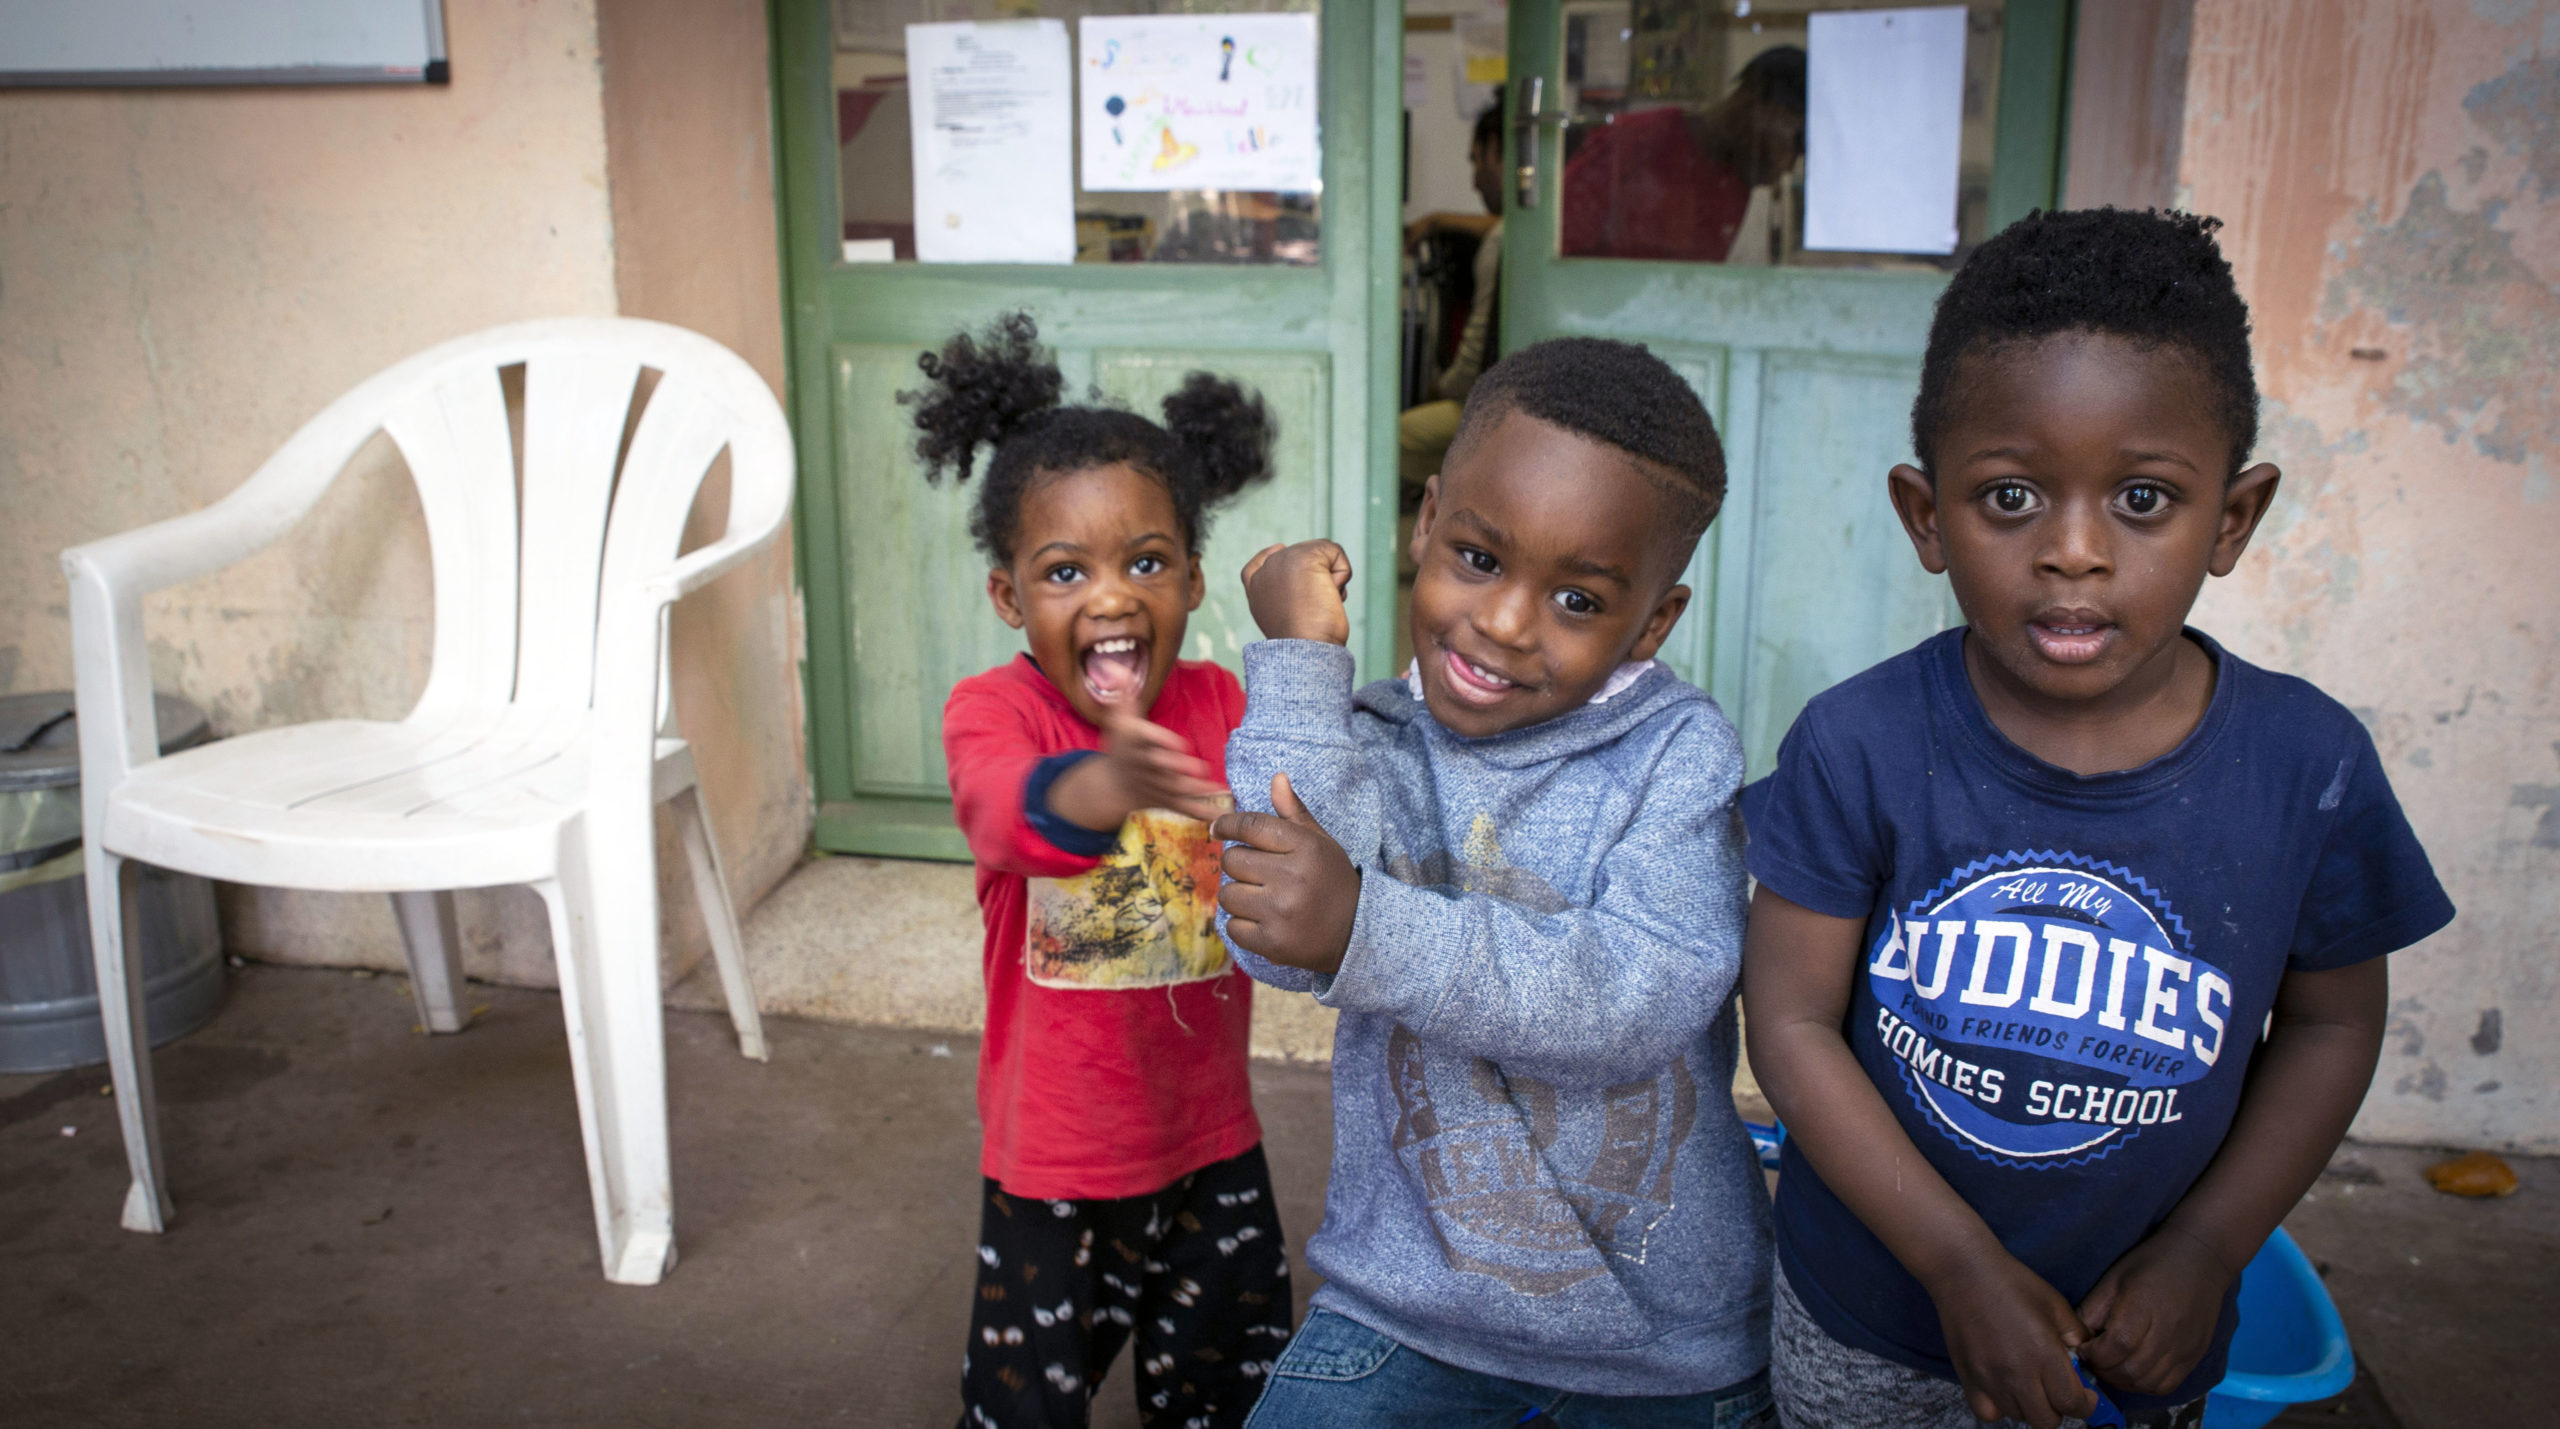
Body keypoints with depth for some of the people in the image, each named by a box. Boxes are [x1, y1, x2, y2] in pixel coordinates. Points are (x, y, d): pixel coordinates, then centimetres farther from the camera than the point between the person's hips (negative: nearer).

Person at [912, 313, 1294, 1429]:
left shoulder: (1218, 704, -4)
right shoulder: (993, 709, -17)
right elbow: (1010, 807, -39)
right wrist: (1106, 785, -61)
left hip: (1213, 1144, 3)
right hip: (1055, 1161, -3)